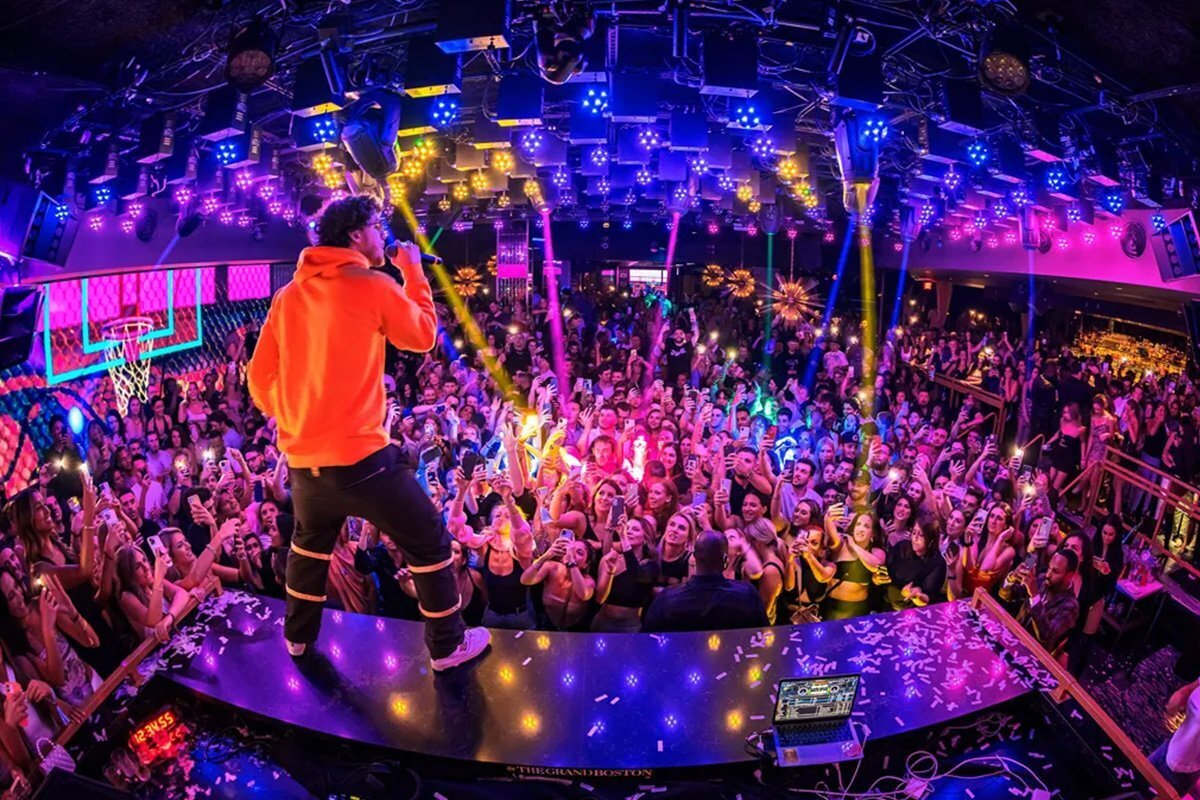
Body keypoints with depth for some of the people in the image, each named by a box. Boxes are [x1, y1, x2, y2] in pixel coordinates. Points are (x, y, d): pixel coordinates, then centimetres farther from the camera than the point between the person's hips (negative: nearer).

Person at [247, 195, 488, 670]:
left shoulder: (288, 296, 8)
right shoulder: (374, 286, -10)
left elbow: (260, 378, 11)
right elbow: (424, 335, 5)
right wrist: (413, 271, 13)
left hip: (302, 458, 7)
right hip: (360, 455, -6)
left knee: (310, 542, 31)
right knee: (429, 541, 9)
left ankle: (298, 636, 45)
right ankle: (448, 645, 19)